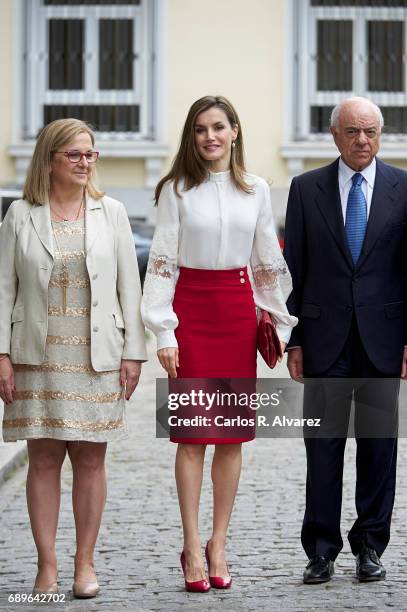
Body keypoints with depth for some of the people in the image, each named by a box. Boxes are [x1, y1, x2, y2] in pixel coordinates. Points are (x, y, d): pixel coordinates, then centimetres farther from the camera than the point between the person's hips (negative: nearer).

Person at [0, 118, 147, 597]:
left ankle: (85, 562, 12)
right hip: (39, 357, -1)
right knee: (44, 459, 2)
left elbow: (129, 285, 5)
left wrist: (133, 351, -1)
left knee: (90, 458, 4)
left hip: (97, 357, 1)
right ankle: (47, 564, 9)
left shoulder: (111, 212, 5)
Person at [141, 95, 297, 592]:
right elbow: (162, 262, -2)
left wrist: (278, 322, 9)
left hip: (239, 311, 3)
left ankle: (218, 545, 12)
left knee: (233, 434, 3)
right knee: (192, 432, -3)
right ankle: (192, 548, 2)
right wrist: (163, 332, -9)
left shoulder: (256, 190, 8)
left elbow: (267, 262, 13)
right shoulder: (177, 189, 0)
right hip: (190, 309, -3)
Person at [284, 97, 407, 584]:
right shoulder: (306, 189, 5)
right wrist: (293, 339, 0)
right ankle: (321, 551, 9)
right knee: (322, 444, 2)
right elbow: (294, 270, 5)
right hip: (325, 338, 0)